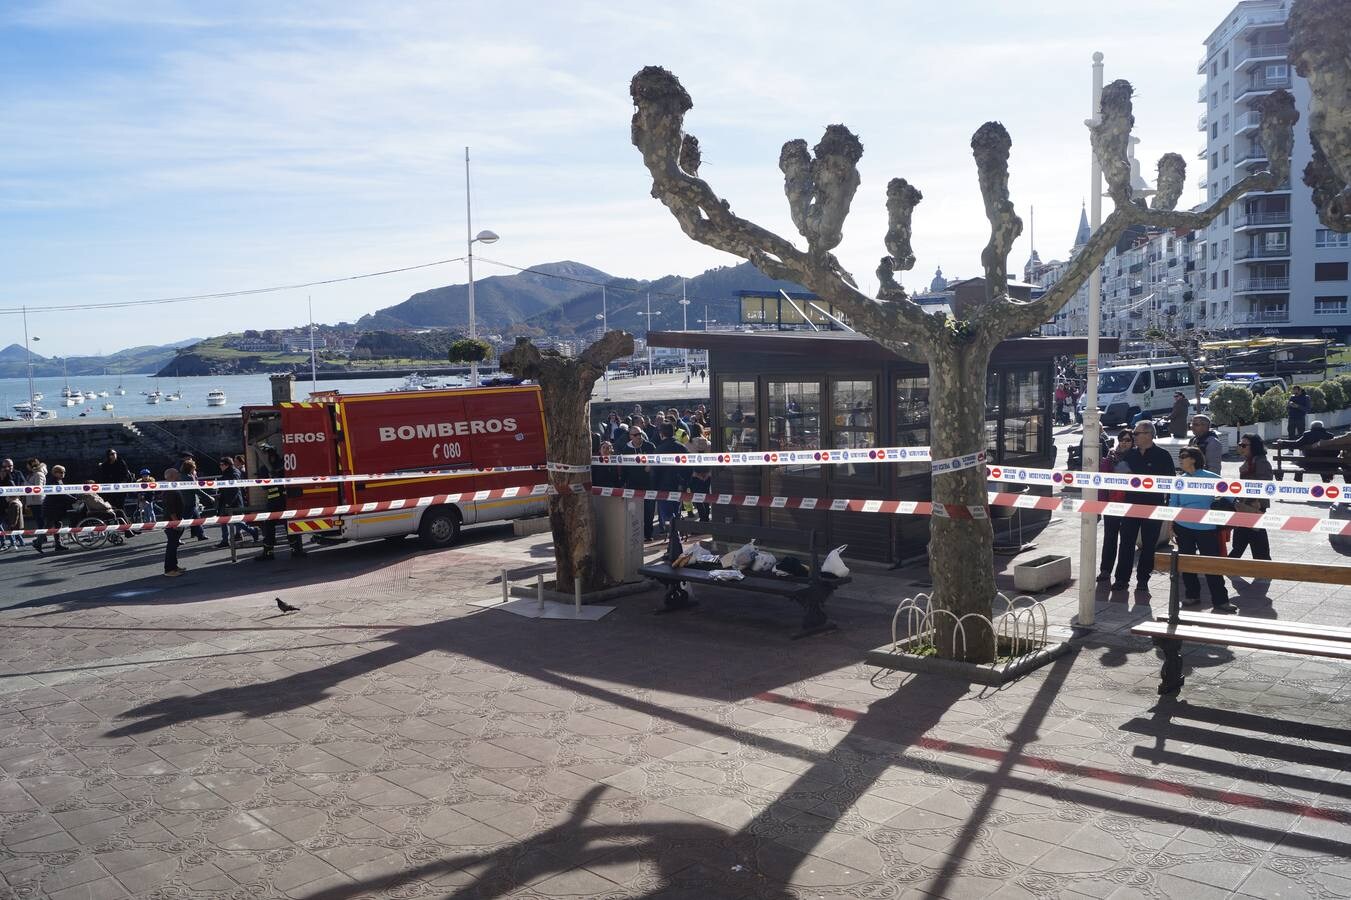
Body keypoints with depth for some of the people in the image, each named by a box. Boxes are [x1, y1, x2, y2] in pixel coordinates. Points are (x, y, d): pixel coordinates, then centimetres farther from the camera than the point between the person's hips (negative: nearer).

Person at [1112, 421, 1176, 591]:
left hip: (1153, 506, -3)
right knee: (1126, 542, 1)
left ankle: (1143, 578, 15)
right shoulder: (1130, 454, 9)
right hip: (1131, 503, 3)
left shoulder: (1162, 455, -3)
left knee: (1149, 544, 5)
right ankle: (1122, 578, 6)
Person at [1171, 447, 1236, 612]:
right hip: (1183, 527, 4)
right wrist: (1171, 524, 9)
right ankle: (1192, 595, 22)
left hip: (1206, 528, -4)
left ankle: (1220, 600, 2)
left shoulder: (1210, 478, -5)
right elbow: (1173, 503, 12)